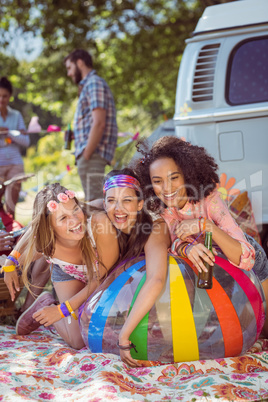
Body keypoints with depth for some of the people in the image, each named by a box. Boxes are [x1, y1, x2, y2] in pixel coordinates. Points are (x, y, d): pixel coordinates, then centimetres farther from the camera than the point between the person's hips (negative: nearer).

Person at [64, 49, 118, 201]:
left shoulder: (94, 83, -8)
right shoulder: (89, 84, 24)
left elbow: (99, 123, -18)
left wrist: (86, 154, -18)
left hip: (92, 155, -10)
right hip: (91, 155, 10)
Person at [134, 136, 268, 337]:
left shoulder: (209, 199, -37)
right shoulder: (160, 208, -23)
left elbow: (245, 259, -42)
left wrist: (205, 225, -54)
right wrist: (185, 247, -46)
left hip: (250, 261, -3)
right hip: (212, 268, 3)